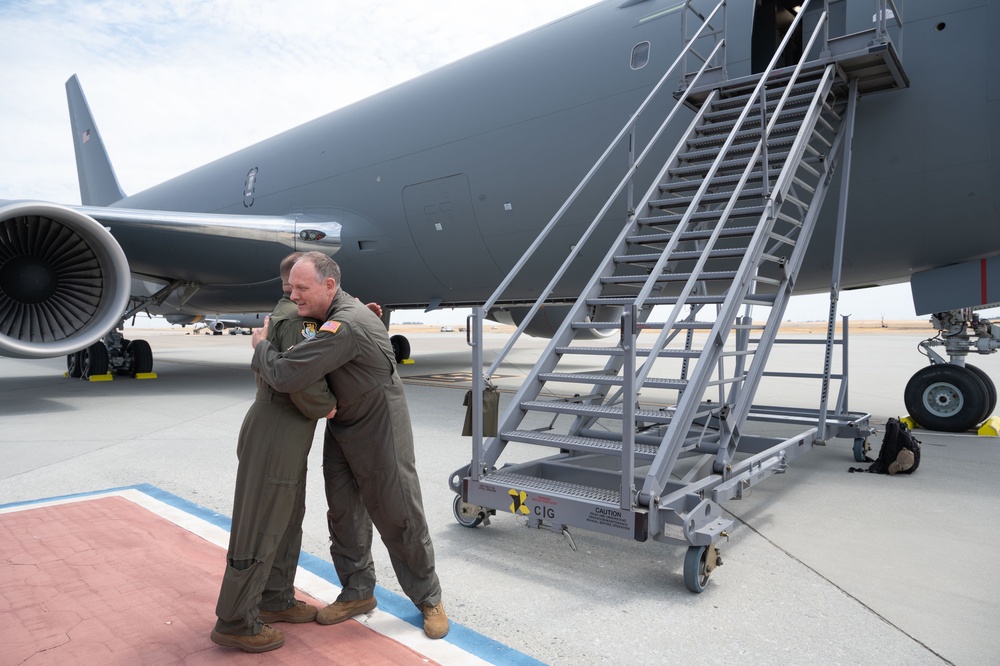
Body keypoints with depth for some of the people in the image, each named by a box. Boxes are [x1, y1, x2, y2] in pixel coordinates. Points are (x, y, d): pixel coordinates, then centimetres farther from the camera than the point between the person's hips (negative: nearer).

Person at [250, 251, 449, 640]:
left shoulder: (346, 326, -31)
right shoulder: (328, 312, 1)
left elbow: (286, 375, -34)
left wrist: (261, 346, -14)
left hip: (379, 431, -9)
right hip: (341, 429, 9)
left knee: (398, 516, 2)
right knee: (343, 513, 13)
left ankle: (428, 599, 21)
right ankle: (358, 593, 31)